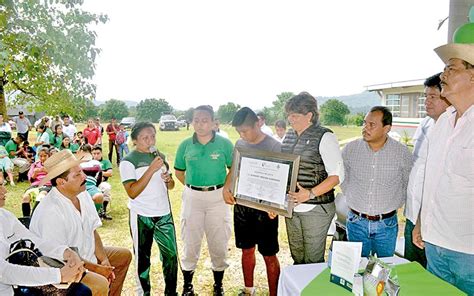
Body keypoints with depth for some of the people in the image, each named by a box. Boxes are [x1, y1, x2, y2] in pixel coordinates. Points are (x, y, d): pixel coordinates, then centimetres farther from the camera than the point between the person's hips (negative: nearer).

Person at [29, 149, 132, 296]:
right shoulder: (51, 212, -29)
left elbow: (92, 231, 2)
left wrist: (104, 260, -9)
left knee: (124, 255, 17)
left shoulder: (83, 195, -4)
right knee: (100, 284, -30)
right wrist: (96, 267, -17)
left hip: (86, 253, 9)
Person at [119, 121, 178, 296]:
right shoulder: (128, 161, -9)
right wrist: (151, 169, -25)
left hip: (164, 214, 5)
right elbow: (132, 192, -20)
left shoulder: (160, 156, 8)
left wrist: (169, 180, -8)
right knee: (143, 257, 10)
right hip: (141, 216, -4)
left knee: (171, 254, 7)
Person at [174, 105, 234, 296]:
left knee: (219, 244, 10)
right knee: (190, 243, 10)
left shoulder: (224, 144, -7)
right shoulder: (186, 145, -1)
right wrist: (191, 187, 4)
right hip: (192, 197, 1)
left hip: (218, 197, -1)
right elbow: (179, 172, 11)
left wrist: (225, 188, -2)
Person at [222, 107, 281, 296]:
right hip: (241, 205, 6)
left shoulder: (274, 146, -13)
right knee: (247, 250, 19)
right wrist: (226, 188, -4)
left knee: (269, 255, 4)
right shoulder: (240, 144, 5)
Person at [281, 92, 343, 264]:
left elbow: (337, 175, -15)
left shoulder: (324, 137, -11)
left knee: (313, 261, 5)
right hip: (291, 206, 6)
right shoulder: (289, 136, 8)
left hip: (316, 208, -6)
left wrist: (310, 194, -25)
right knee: (297, 258, 19)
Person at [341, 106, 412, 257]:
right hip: (356, 222, 1)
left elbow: (409, 184, 5)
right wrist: (353, 199, 8)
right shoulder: (350, 148, -6)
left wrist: (395, 204, 4)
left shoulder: (402, 152, -8)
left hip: (387, 224, 0)